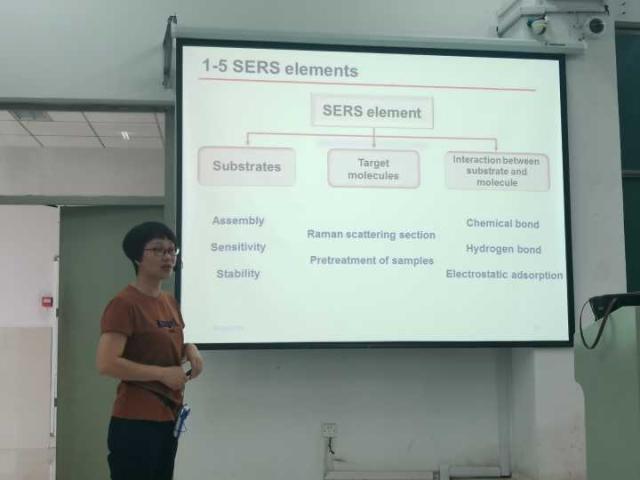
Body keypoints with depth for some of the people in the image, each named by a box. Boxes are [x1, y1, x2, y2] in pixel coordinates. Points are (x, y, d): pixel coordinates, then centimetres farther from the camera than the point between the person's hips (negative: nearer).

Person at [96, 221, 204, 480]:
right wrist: (162, 373, -19)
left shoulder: (170, 303, 11)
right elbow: (106, 364, -21)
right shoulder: (124, 304, -14)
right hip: (135, 422, -9)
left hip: (168, 419, 9)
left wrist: (189, 350, 3)